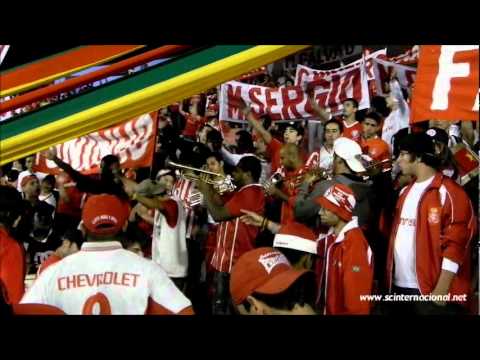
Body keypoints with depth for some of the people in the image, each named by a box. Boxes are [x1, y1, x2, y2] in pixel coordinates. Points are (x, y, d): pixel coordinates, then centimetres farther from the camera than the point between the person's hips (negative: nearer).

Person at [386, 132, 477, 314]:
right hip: (398, 286, 8)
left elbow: (456, 243, -14)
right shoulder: (405, 192, 16)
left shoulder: (449, 193, -9)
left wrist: (442, 289, -17)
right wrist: (387, 277, 12)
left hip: (431, 291, -7)